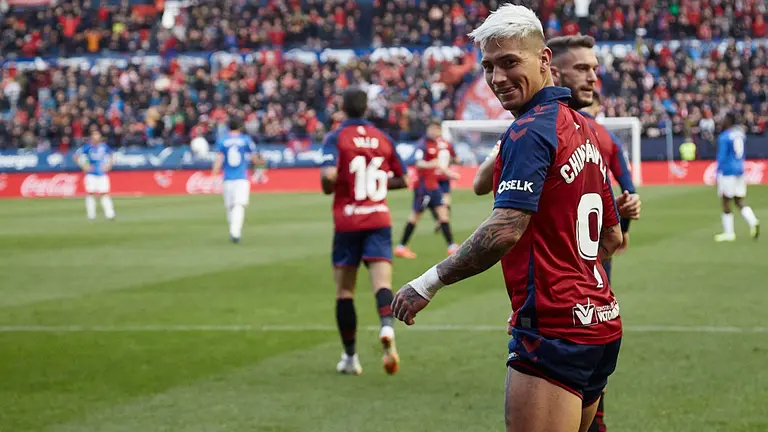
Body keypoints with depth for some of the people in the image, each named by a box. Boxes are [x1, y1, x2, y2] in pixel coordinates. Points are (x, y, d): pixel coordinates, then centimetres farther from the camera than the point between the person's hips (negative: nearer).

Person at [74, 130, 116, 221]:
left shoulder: (104, 146, 3)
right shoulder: (88, 147, -5)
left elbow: (110, 155, 22)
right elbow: (76, 156, 0)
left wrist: (108, 165, 8)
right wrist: (84, 166, -6)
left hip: (102, 173, 1)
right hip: (91, 174, -1)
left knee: (105, 193, -3)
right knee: (90, 193, -3)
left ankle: (109, 214, -4)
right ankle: (91, 215, 5)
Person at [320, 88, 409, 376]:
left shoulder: (336, 138, -4)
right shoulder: (383, 138, 8)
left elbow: (329, 176, -19)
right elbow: (402, 180, 14)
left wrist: (329, 189, 2)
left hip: (347, 221, -2)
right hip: (379, 219, 2)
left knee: (344, 290, 9)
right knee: (382, 283, -9)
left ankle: (350, 357, 13)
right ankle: (387, 327, -39)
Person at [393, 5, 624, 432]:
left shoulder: (530, 130, -13)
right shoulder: (581, 128, 16)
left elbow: (505, 229, -24)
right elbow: (611, 238, 22)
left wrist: (428, 283, -18)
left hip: (554, 329, -10)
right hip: (600, 322, 10)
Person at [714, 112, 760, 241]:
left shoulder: (724, 137, -13)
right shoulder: (741, 134, 9)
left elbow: (721, 157, -14)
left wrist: (718, 175, -9)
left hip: (728, 172, -7)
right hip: (740, 171, 7)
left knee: (726, 202, 3)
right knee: (740, 201, 9)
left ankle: (729, 233, 7)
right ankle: (753, 222, -14)